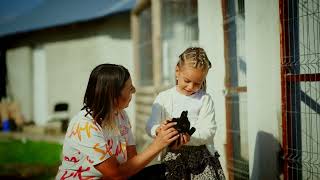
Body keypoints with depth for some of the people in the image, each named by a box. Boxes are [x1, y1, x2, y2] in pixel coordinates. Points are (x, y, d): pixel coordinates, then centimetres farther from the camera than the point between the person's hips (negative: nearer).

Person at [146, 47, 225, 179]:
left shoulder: (205, 99, 3)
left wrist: (189, 138, -25)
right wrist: (158, 130, -24)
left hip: (200, 153, 0)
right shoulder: (163, 98, 6)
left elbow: (209, 130, -6)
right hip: (172, 155, 0)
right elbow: (150, 126, 1)